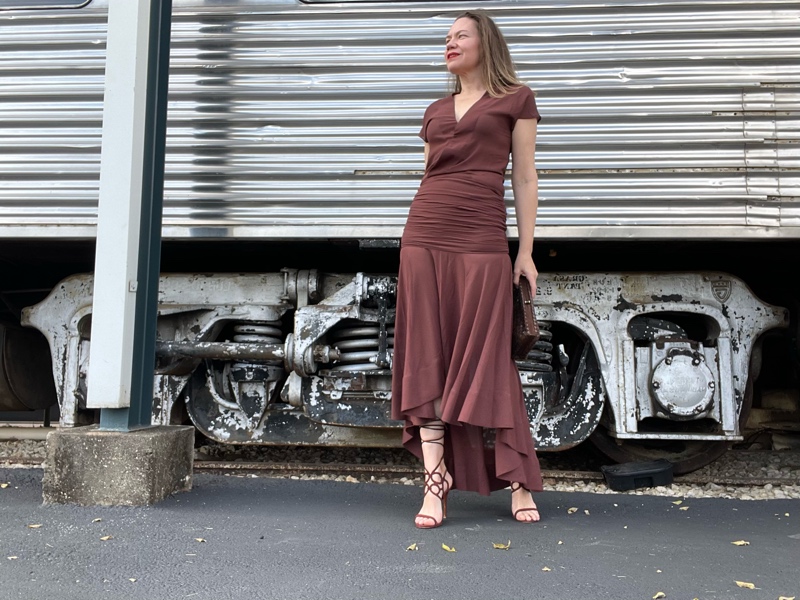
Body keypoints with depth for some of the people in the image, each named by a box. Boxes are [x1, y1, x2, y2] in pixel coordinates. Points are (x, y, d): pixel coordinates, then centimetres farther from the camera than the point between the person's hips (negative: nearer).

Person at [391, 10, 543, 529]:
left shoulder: (516, 100, 9)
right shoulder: (436, 112, 21)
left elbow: (524, 178, 4)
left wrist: (526, 251, -2)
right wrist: (421, 235, 14)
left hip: (482, 240, -5)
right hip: (424, 238, 5)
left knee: (484, 360, -3)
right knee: (426, 358, -1)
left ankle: (519, 483, 10)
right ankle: (435, 482, 4)